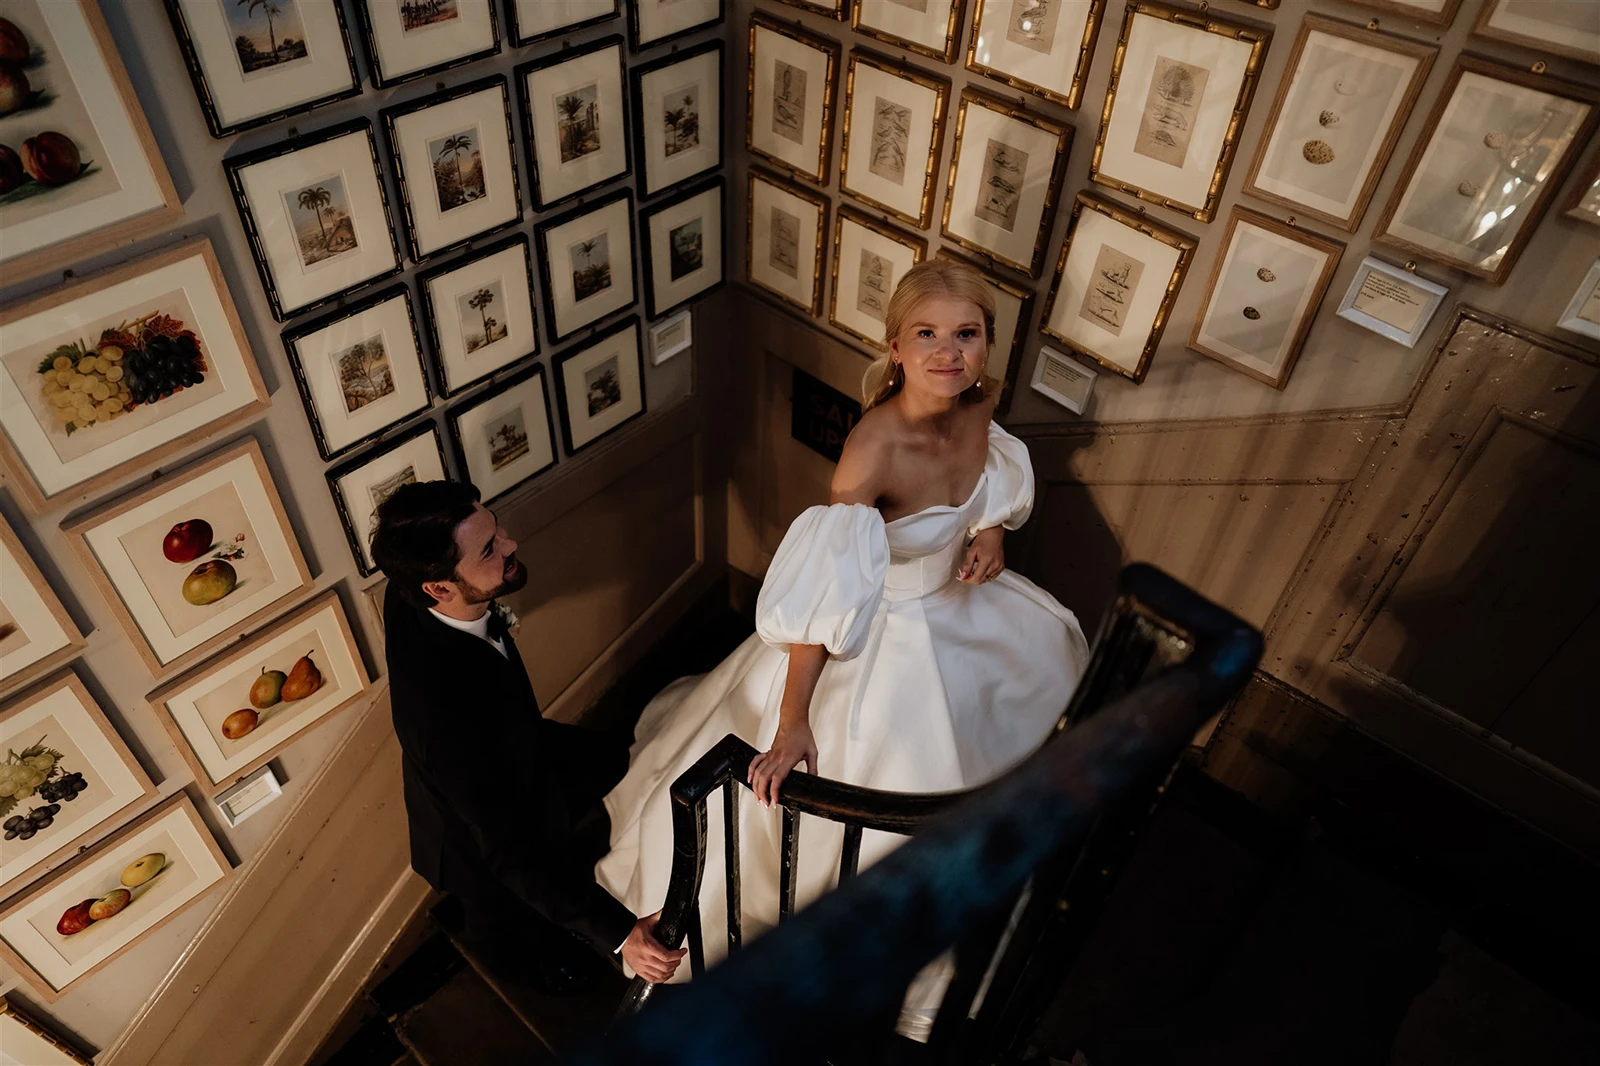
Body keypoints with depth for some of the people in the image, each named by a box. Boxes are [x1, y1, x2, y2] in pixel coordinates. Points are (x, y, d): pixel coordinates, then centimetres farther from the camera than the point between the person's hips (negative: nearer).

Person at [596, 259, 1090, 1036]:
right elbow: (826, 590, -36)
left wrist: (992, 529, -11)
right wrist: (792, 722, -35)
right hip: (877, 630, -7)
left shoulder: (978, 406, -15)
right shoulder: (875, 447, -36)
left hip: (955, 603, 8)